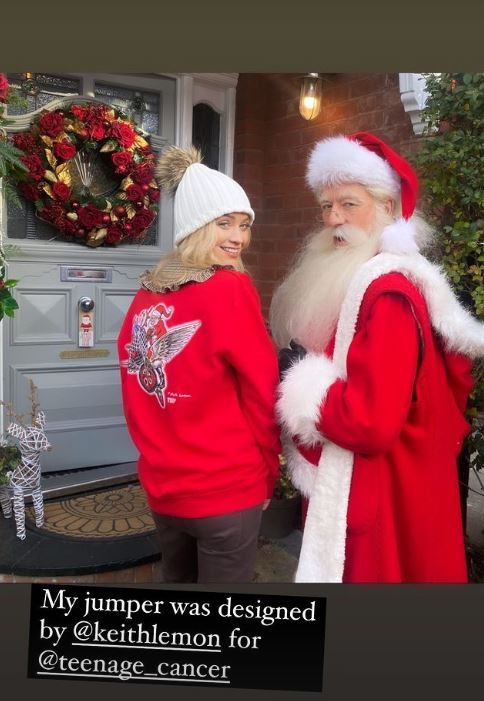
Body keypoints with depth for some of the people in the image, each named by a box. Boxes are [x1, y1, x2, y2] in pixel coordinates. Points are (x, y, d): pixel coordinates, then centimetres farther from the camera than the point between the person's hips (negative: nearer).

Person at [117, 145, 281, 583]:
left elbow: (135, 389, 8)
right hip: (226, 487, -6)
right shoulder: (229, 288, -14)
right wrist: (267, 471, 3)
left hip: (162, 484, 6)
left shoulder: (147, 293, 3)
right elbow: (261, 389, -11)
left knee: (176, 580, 24)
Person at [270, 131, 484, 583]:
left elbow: (373, 421, -29)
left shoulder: (389, 291, -21)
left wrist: (301, 382, -15)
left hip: (382, 498, -9)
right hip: (349, 488, 9)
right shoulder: (350, 280, 8)